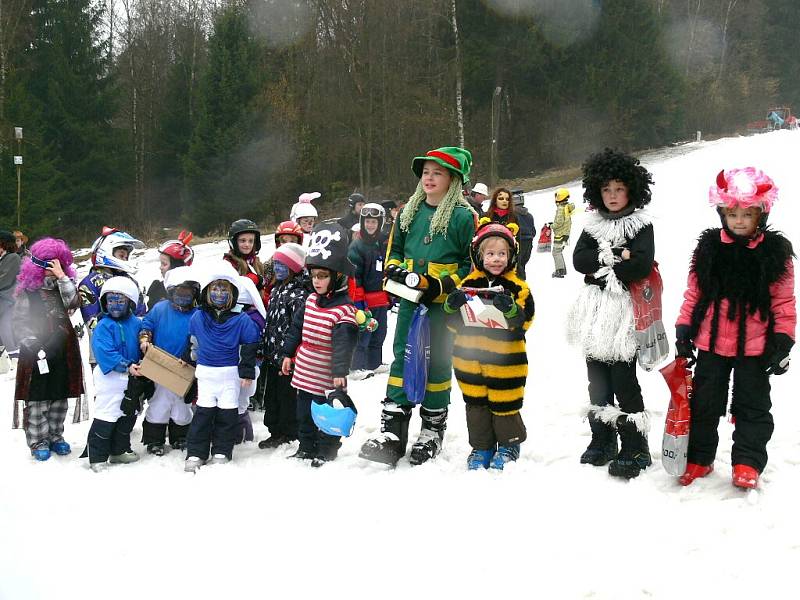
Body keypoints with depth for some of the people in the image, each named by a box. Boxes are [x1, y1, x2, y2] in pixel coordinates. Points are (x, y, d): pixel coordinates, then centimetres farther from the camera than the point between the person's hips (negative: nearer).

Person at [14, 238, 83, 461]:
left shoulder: (63, 287, 8)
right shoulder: (27, 292, -1)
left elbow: (73, 304, -13)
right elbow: (20, 322, -1)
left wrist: (62, 276, -15)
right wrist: (34, 344, -12)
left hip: (63, 351, 3)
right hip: (37, 352, -3)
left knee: (60, 397, 11)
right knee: (37, 398, -1)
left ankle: (55, 436, 24)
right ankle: (38, 441, 9)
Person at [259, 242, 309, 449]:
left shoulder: (299, 294, -17)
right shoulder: (277, 290, 13)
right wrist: (266, 350, 20)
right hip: (273, 355, 9)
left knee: (288, 395, 1)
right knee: (272, 395, 16)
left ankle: (289, 435, 12)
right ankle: (275, 432, 27)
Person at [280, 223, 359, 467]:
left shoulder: (344, 311, -20)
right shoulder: (310, 301, 4)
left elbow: (343, 345, -29)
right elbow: (296, 327, 15)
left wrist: (340, 372, -37)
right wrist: (288, 353, 19)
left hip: (327, 380, -7)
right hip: (304, 375, 7)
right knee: (305, 415, 19)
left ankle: (326, 452, 21)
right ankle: (306, 448, 33)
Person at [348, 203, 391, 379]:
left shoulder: (384, 243, 9)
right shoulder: (357, 245, -12)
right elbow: (353, 275, -15)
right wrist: (358, 299, -19)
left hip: (381, 297, 7)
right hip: (365, 298, -7)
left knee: (379, 334, 16)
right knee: (363, 335, -6)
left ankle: (375, 363, 28)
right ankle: (357, 368, -1)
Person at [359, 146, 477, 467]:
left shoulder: (464, 216, -6)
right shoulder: (409, 212, 10)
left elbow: (473, 263, -5)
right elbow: (394, 248, 22)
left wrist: (443, 285, -15)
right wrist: (395, 271, 2)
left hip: (443, 304, -4)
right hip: (410, 299, 5)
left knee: (438, 362, 4)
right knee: (402, 357, 2)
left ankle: (433, 428, 19)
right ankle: (392, 431, 3)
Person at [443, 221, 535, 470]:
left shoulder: (517, 287, -3)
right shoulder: (469, 284, 5)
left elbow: (523, 322, -12)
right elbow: (454, 323, 7)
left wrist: (510, 309, -30)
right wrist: (452, 306, -14)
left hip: (504, 358, -3)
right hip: (470, 358, 3)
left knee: (504, 404, 6)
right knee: (476, 404, 12)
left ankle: (509, 445, 27)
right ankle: (481, 447, 27)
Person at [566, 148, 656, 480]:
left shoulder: (641, 224, -2)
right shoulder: (594, 224, 13)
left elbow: (641, 265, -16)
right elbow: (578, 259, -1)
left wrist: (601, 269, -9)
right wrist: (613, 256, -13)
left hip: (624, 315, -5)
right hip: (596, 315, 5)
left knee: (624, 381, -7)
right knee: (598, 381, 12)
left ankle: (635, 450, 0)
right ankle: (602, 441, 24)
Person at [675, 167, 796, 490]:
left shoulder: (775, 252, -6)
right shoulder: (709, 247, -2)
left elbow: (784, 302, -4)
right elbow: (694, 292, 4)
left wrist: (782, 341, -8)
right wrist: (683, 328, 1)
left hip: (754, 347, -2)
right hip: (711, 344, 2)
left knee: (752, 405, 8)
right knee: (704, 403, 11)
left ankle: (747, 462, 20)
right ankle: (698, 458, 25)